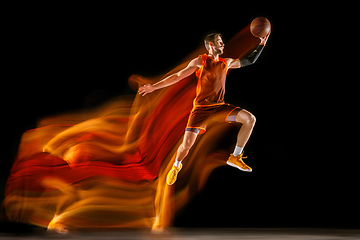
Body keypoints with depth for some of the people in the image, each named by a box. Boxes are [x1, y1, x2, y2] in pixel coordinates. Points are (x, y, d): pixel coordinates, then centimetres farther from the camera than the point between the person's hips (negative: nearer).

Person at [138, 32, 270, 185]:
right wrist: (154, 86, -8)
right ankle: (176, 166, 19)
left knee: (249, 119, -15)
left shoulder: (226, 63, 12)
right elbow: (177, 76, -2)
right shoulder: (200, 61, -2)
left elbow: (249, 61, 25)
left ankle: (235, 157, -3)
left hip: (219, 106, 4)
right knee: (187, 144, -16)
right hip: (201, 108, -4)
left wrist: (262, 44, 19)